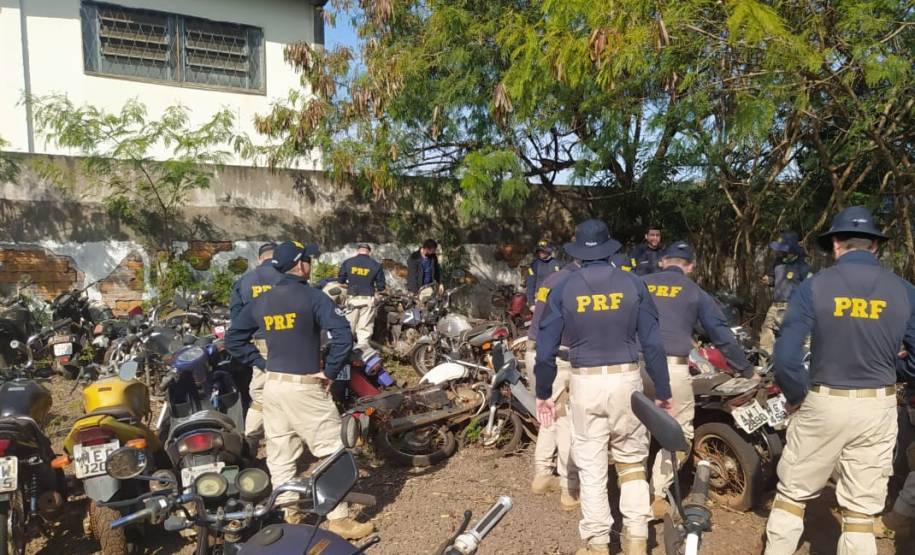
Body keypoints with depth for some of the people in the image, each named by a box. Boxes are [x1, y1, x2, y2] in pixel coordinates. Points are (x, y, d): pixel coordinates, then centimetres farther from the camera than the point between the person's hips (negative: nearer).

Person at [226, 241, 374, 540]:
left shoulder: (261, 301, 7)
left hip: (273, 385, 7)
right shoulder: (312, 296, -13)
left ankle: (289, 515, 24)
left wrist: (263, 363, 11)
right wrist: (330, 371, -13)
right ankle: (338, 519, 6)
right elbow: (343, 335, -24)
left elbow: (233, 339, 14)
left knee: (280, 457, 14)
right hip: (305, 386, -7)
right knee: (333, 453, 2)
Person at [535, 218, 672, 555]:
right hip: (626, 379, 1)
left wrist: (543, 393, 10)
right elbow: (652, 343, -1)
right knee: (632, 460, 16)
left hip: (585, 382, 0)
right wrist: (662, 392, 7)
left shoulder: (563, 290, -1)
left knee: (591, 466, 10)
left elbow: (546, 348, -1)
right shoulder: (633, 284, 0)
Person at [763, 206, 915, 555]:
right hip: (878, 408, 2)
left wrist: (797, 396, 0)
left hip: (823, 404, -2)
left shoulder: (814, 287, -10)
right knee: (861, 509, 12)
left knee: (793, 494, 13)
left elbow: (785, 357, -16)